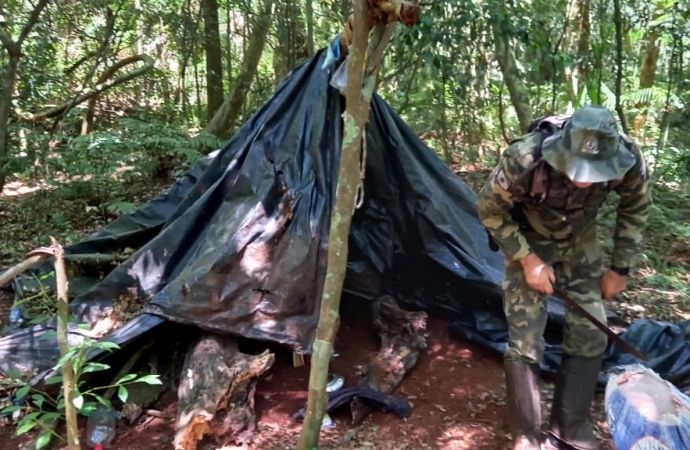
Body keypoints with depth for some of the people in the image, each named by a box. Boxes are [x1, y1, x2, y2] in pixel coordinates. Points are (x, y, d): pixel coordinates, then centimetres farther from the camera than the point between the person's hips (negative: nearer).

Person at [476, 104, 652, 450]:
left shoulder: (628, 160, -28)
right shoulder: (524, 159, -38)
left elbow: (636, 208, -5)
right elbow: (489, 209, -19)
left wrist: (620, 267, -2)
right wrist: (527, 259, -21)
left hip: (580, 243, 3)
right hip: (530, 242, -3)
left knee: (589, 336, 2)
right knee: (524, 342, -8)